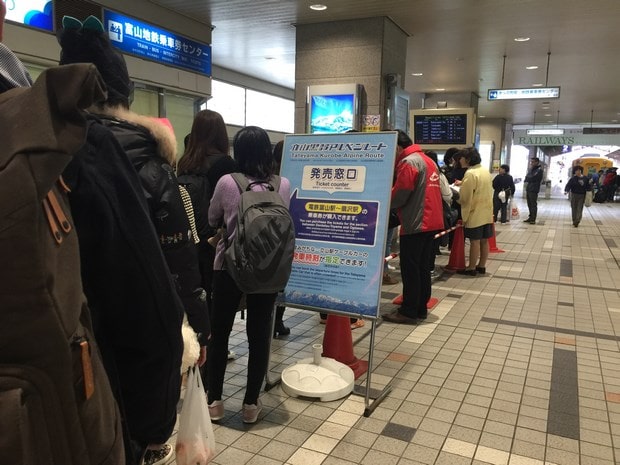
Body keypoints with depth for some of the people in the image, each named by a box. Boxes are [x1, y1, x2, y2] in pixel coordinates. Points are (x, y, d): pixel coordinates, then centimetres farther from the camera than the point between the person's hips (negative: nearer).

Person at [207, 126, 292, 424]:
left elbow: (212, 220, 6)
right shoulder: (283, 185, -4)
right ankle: (251, 404, 19)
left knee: (219, 332, 13)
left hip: (228, 266, -1)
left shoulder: (226, 182, -10)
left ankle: (214, 401, 22)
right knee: (259, 334, 10)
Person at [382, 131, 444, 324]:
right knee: (423, 267, 13)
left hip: (415, 223, -9)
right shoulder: (427, 160, 17)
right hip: (430, 221, 9)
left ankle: (408, 312, 2)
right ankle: (420, 308, 20)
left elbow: (399, 194, -16)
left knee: (410, 269, -3)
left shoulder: (408, 162, -12)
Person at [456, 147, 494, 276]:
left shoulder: (470, 173, -18)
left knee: (475, 241, -1)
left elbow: (465, 198, -17)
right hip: (486, 212, 8)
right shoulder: (485, 171, 9)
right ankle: (482, 266, 21)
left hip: (475, 214, -8)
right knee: (484, 240, 12)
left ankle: (471, 268, 8)